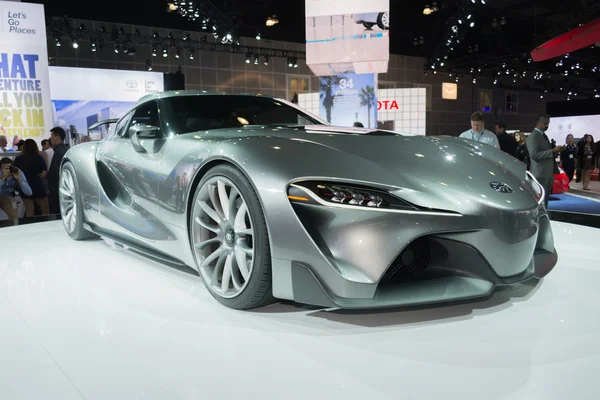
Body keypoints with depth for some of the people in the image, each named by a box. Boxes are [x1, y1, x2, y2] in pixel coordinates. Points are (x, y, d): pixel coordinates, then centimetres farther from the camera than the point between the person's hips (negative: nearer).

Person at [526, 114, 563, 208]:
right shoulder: (533, 136, -11)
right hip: (540, 174, -9)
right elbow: (534, 155, -22)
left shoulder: (544, 135, 19)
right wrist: (553, 151, -22)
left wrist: (555, 152, 8)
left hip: (548, 173, 9)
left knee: (545, 199, 12)